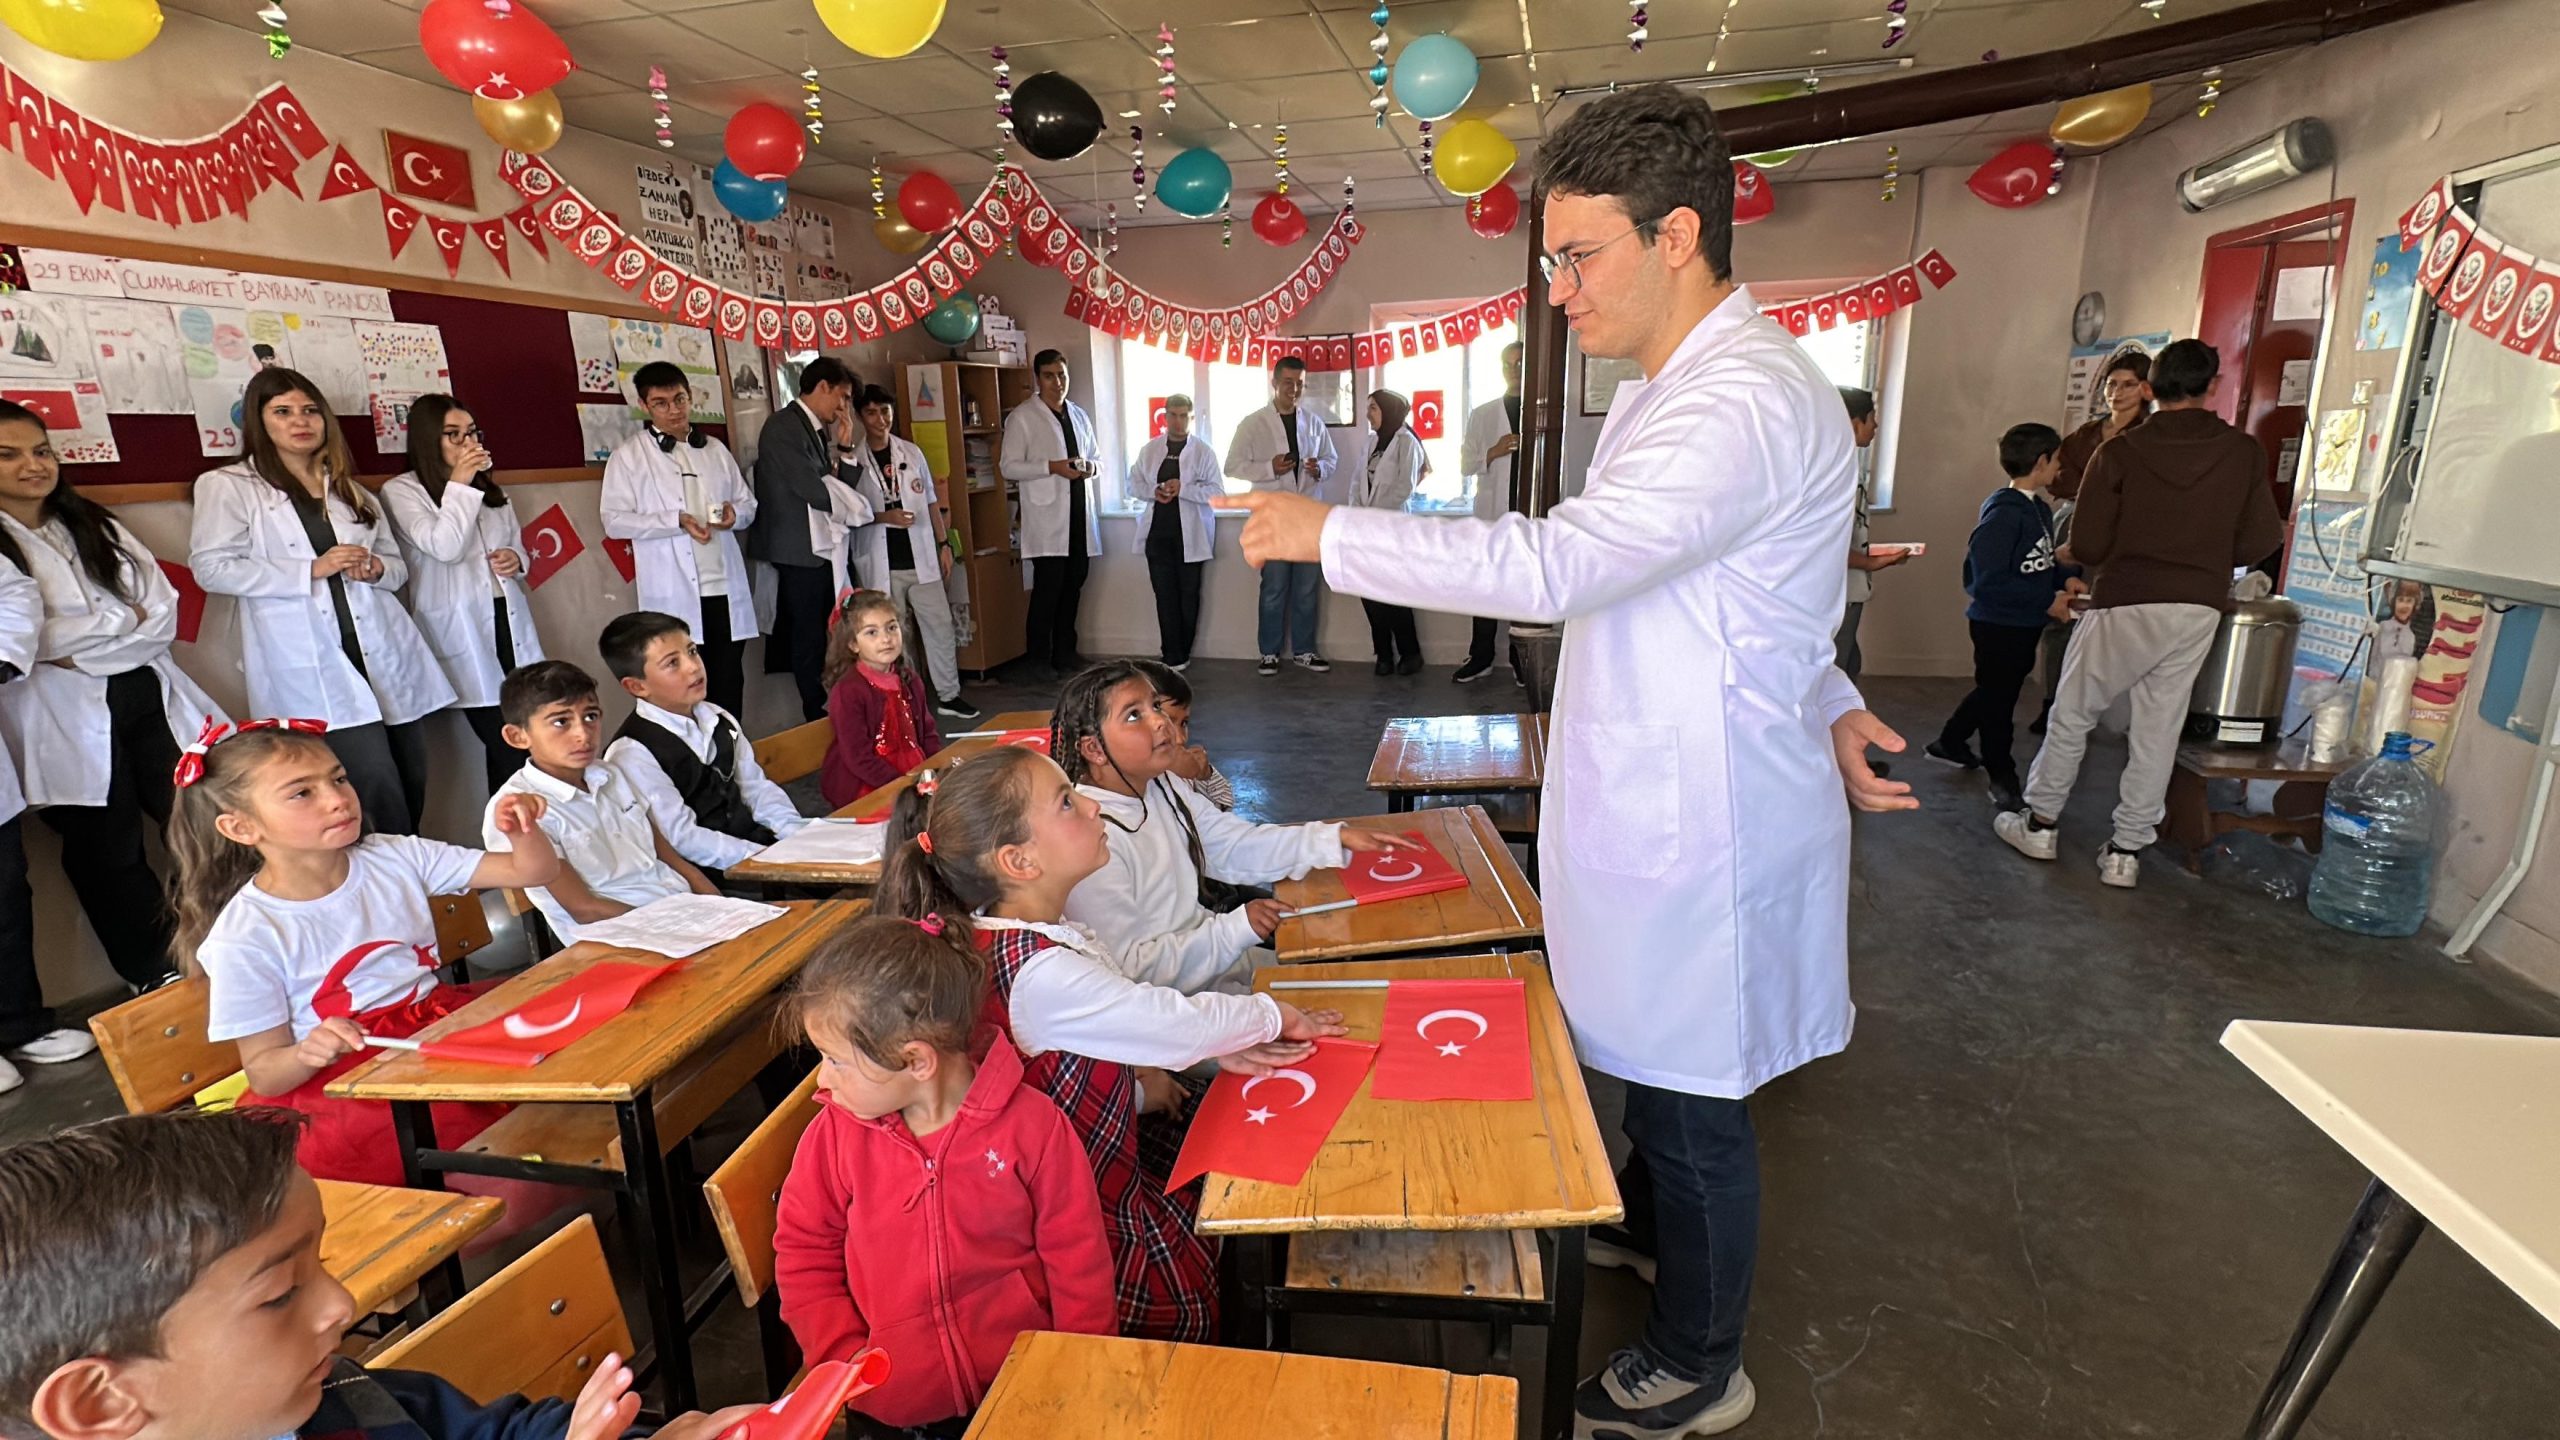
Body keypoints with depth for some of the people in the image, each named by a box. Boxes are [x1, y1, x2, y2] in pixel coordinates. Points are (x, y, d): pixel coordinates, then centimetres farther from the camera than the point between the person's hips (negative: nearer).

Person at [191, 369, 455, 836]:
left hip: (383, 654, 5)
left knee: (412, 792, 5)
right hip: (312, 668, -5)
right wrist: (311, 570, -13)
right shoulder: (228, 486, 6)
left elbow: (397, 563, 23)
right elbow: (211, 568, -5)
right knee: (382, 797, -13)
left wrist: (376, 569, -1)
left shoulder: (348, 488, 22)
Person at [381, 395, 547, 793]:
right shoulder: (402, 491, -3)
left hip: (509, 619, 6)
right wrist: (459, 484, -13)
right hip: (464, 631, -6)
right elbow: (445, 547, -17)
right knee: (506, 748, -6)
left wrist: (516, 560, 3)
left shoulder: (489, 488, 18)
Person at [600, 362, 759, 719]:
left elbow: (748, 503, 17)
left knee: (729, 682, 10)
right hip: (674, 595, -4)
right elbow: (614, 521, -5)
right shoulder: (628, 456, 1)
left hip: (726, 588, 4)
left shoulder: (716, 450, 15)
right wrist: (676, 522, -17)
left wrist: (735, 512, -6)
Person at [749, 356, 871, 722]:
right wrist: (856, 507, -4)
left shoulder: (819, 430, 16)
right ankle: (818, 718, 7)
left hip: (824, 548, 9)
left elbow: (839, 486, 15)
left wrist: (844, 447, 5)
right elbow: (813, 489, -19)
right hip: (802, 551, -9)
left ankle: (829, 714, 15)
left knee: (827, 638, 9)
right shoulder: (784, 426, -11)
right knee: (809, 641, -1)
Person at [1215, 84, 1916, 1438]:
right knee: (1655, 1063, 27)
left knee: (1691, 1095, 9)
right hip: (1657, 803, 10)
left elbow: (1552, 564, -34)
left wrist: (1329, 531, -25)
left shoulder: (1745, 400, -24)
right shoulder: (1680, 389, 12)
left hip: (1699, 825, -10)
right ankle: (1648, 1216, 53)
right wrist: (1823, 701, 7)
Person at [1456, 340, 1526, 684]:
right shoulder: (1481, 414, 10)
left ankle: (1522, 660, 11)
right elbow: (1466, 465, 6)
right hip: (1492, 514, 1)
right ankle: (1480, 657, 11)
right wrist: (1493, 452, -10)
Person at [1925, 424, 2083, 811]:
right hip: (1998, 623, -9)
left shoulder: (2038, 508, 7)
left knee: (1994, 692, 22)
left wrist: (2066, 578, -4)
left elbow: (2040, 564, 16)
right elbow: (1990, 580, -27)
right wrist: (2048, 601, -24)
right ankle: (2002, 777, 18)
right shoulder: (2004, 511, -22)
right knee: (1998, 698, 5)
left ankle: (1950, 743, 40)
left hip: (2025, 624, 9)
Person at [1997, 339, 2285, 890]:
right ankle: (2126, 851, 13)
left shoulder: (2120, 451, -7)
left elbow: (2086, 544, -9)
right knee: (2158, 730, 8)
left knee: (2073, 714, 11)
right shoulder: (2245, 452, 1)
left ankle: (2039, 823, 19)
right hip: (2199, 608, 3)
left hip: (2124, 603, -3)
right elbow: (2261, 540, 2)